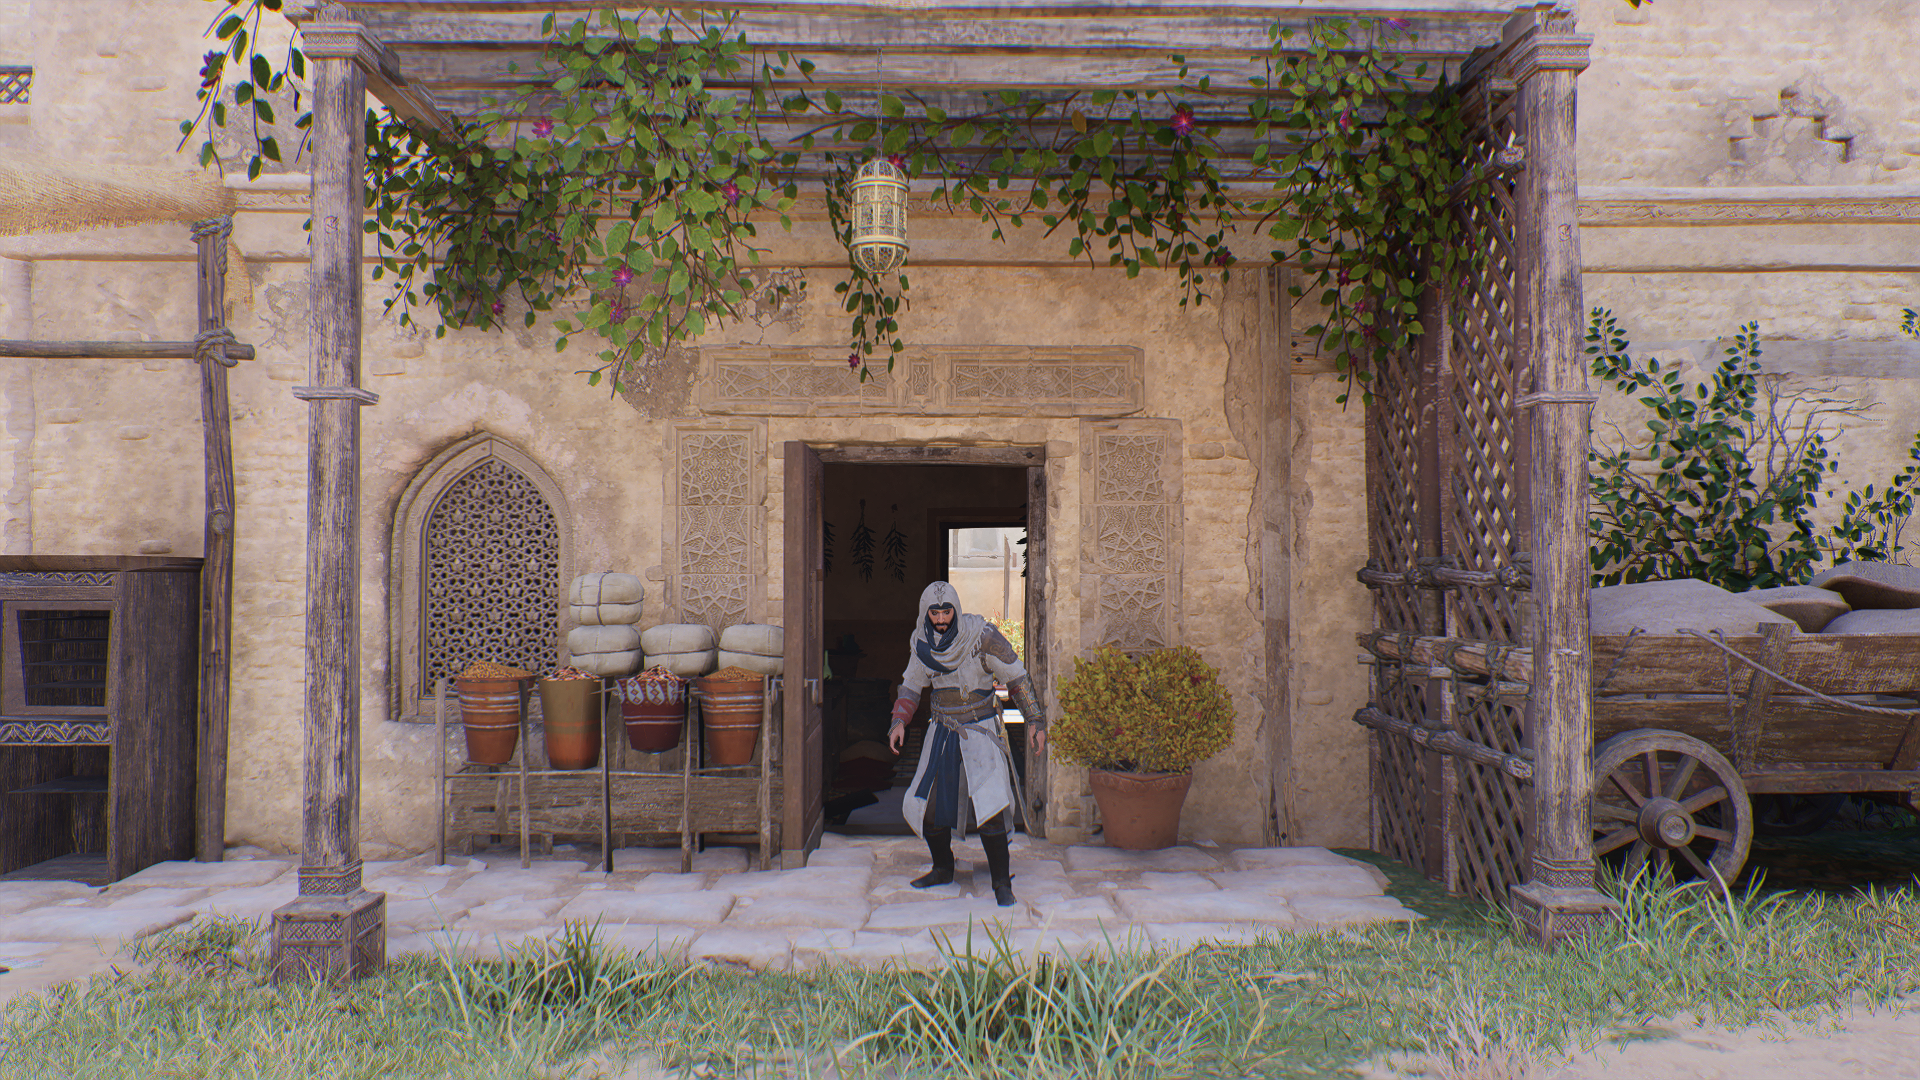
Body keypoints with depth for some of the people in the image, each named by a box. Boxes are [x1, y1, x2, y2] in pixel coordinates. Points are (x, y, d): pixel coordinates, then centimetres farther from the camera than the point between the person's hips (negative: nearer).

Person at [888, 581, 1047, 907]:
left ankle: (1002, 882, -6)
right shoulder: (923, 642, -1)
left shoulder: (981, 636, -16)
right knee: (926, 805, 7)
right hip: (942, 733, 5)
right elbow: (911, 685, 14)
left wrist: (1035, 721, -9)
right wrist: (899, 722, -1)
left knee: (988, 805, -18)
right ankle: (943, 868, 30)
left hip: (979, 730, -5)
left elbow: (1016, 677, -7)